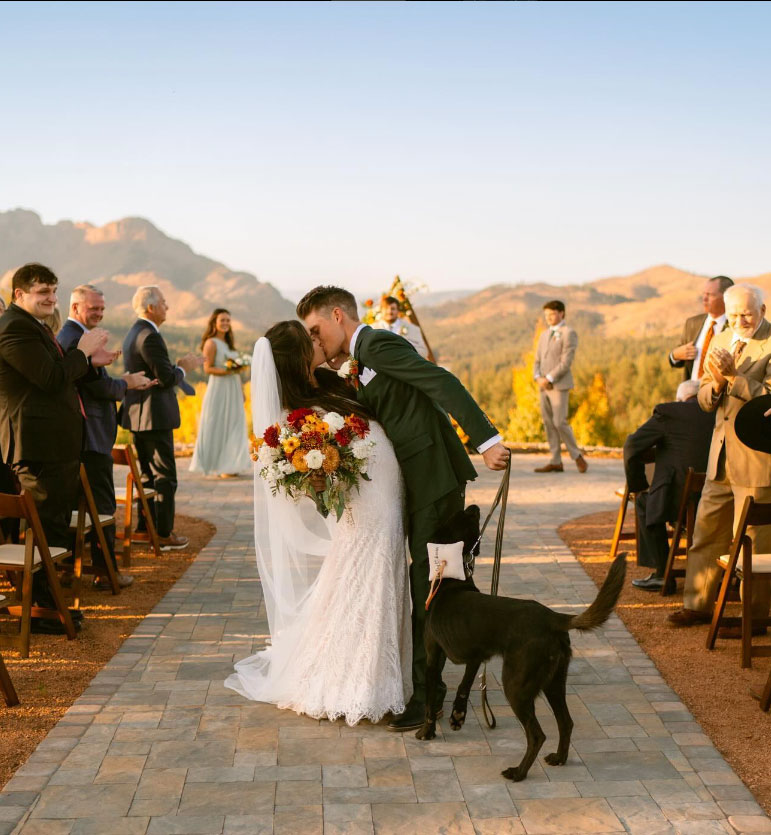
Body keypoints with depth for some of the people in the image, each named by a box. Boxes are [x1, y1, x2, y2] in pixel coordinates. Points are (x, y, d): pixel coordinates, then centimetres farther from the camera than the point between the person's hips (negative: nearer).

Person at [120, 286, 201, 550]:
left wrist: (178, 367, 13)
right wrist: (184, 367, -4)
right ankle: (164, 534, 0)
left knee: (148, 473, 18)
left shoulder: (133, 334, 14)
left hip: (137, 415, 10)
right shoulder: (150, 336, -18)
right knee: (165, 476, -3)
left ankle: (144, 528, 24)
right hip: (155, 416, -10)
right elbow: (166, 379, -21)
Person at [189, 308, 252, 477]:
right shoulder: (211, 343, -7)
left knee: (233, 426, 6)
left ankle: (228, 466, 10)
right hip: (218, 388, -8)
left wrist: (241, 390, 17)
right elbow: (208, 368, -13)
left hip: (233, 389, 8)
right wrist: (226, 371, -26)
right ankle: (213, 463, 1)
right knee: (217, 425, -4)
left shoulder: (229, 343, 18)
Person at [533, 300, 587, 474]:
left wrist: (549, 379, -17)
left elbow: (566, 362, -14)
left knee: (560, 422, -12)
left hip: (559, 385, -7)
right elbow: (537, 360, 16)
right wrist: (538, 377, -3)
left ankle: (577, 456, 5)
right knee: (548, 423, 4)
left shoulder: (569, 333, -6)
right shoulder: (544, 335, 17)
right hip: (544, 386, 7)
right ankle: (556, 462, 7)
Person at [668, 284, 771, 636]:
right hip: (722, 454, 8)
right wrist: (716, 384, -9)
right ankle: (698, 604, 27)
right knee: (706, 528, 14)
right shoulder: (721, 342, 14)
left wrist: (733, 376, -21)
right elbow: (705, 400, 12)